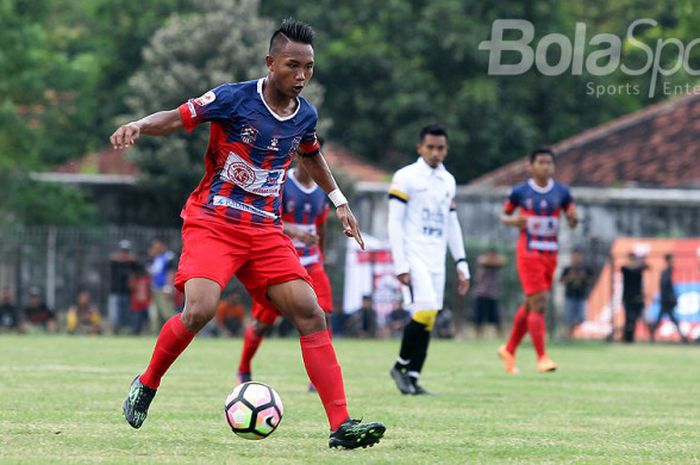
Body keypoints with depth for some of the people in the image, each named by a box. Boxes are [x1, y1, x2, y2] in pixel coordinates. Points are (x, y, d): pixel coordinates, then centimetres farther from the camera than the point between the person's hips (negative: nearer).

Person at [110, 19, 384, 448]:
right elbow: (176, 118, -9)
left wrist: (338, 200, 30)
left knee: (311, 315, -9)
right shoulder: (234, 99, -10)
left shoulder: (305, 115, 7)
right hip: (213, 221, -5)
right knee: (199, 311, -25)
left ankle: (341, 425, -11)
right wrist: (139, 126, -30)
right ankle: (147, 385, 3)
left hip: (266, 230, 5)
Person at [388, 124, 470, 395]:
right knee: (425, 311, -18)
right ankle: (400, 366, -1)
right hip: (413, 258, -6)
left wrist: (461, 265, 15)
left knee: (428, 321, 1)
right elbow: (394, 223, -7)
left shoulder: (448, 181, 15)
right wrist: (400, 266, -13)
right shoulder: (405, 178, -4)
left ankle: (412, 378, 6)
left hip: (436, 261, 6)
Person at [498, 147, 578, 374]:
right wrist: (514, 221, -14)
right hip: (528, 253, -4)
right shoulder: (520, 192, -2)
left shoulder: (562, 192, 5)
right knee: (538, 303, -13)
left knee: (530, 305, 13)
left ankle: (509, 350, 29)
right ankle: (542, 358, -10)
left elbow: (572, 220, 10)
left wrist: (573, 218, -14)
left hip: (550, 253, 4)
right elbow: (504, 215, 8)